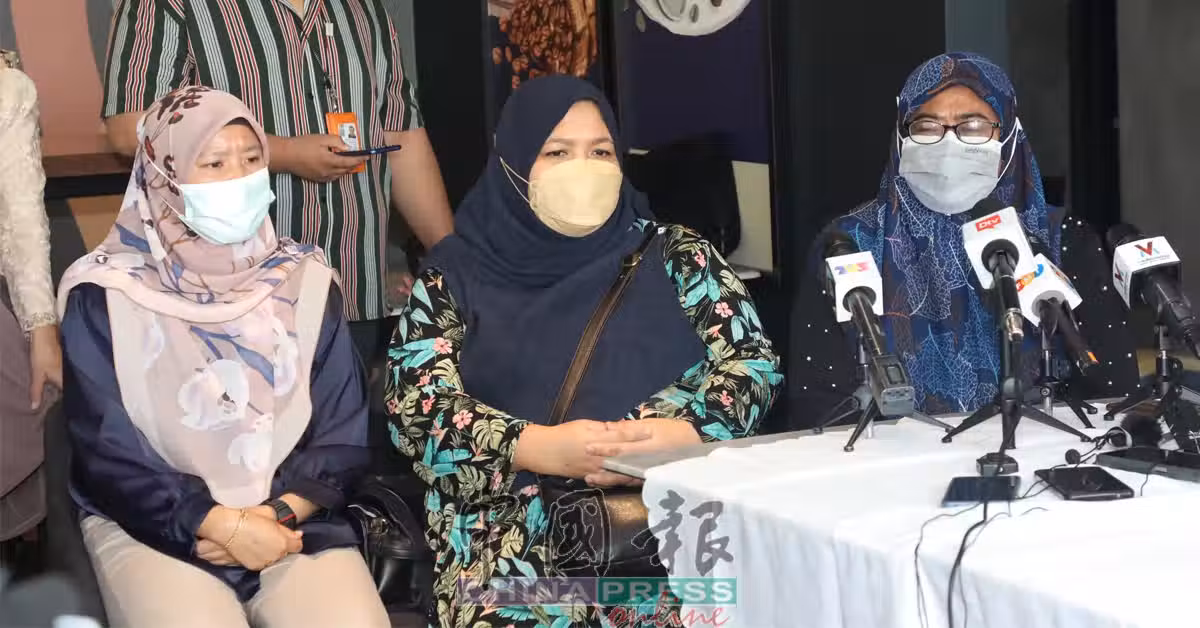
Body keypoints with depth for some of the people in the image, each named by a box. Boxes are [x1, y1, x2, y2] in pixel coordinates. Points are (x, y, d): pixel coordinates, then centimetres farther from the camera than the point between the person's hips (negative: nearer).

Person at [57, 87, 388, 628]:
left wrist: (278, 514, -11)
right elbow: (107, 452, -6)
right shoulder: (106, 295, -2)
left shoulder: (306, 281, 7)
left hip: (294, 519, 2)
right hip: (153, 528, -2)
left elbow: (343, 432, 5)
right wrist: (223, 525, -13)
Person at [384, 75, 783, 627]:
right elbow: (416, 406, 1)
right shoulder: (456, 274, 13)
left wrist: (678, 432, -15)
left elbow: (753, 361, 6)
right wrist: (541, 448, -15)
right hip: (517, 518, -1)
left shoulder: (672, 253, 16)